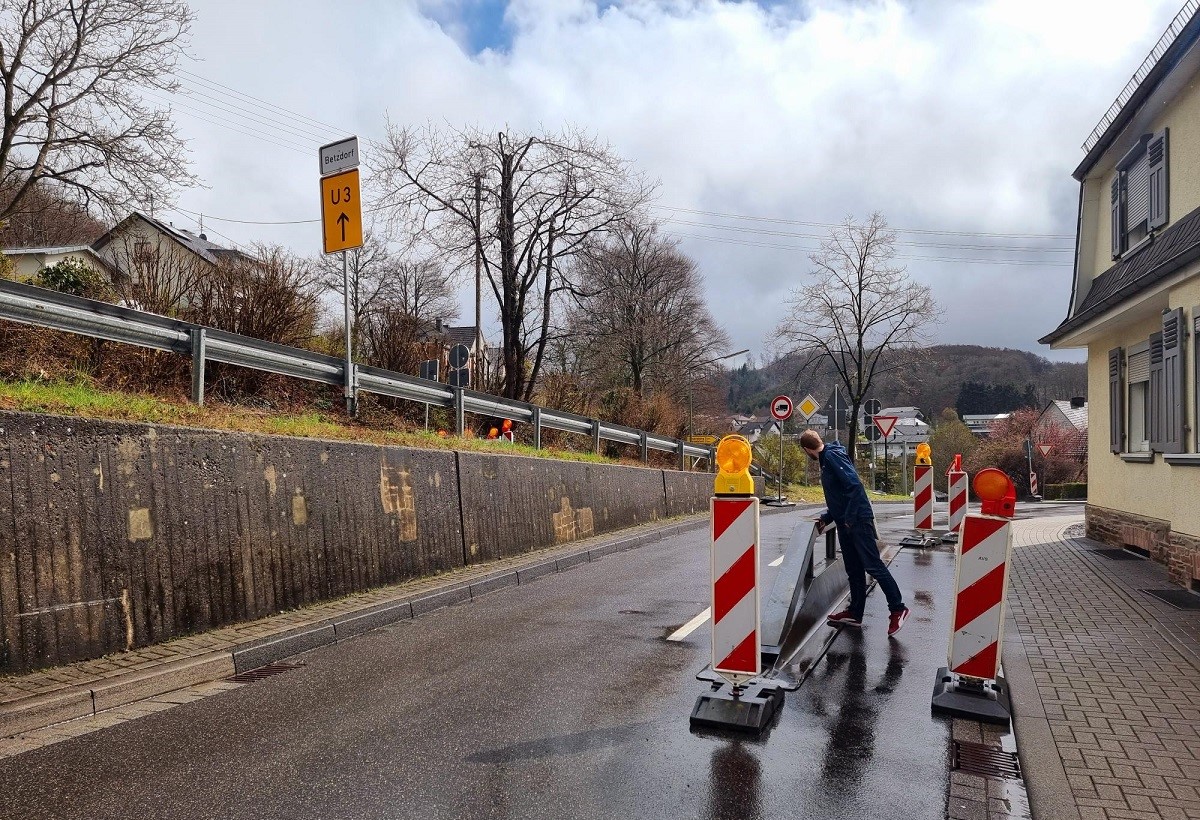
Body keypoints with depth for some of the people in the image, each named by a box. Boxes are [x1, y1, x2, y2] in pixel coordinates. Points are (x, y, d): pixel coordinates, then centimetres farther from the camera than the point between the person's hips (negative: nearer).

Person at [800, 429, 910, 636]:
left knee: (873, 565, -7)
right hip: (846, 523, 10)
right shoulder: (826, 460, 18)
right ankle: (855, 613, 19)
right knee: (854, 570, 13)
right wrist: (826, 518, 24)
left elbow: (855, 485, -22)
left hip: (859, 520, -10)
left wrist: (850, 518, -19)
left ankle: (898, 609, -1)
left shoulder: (832, 455, -12)